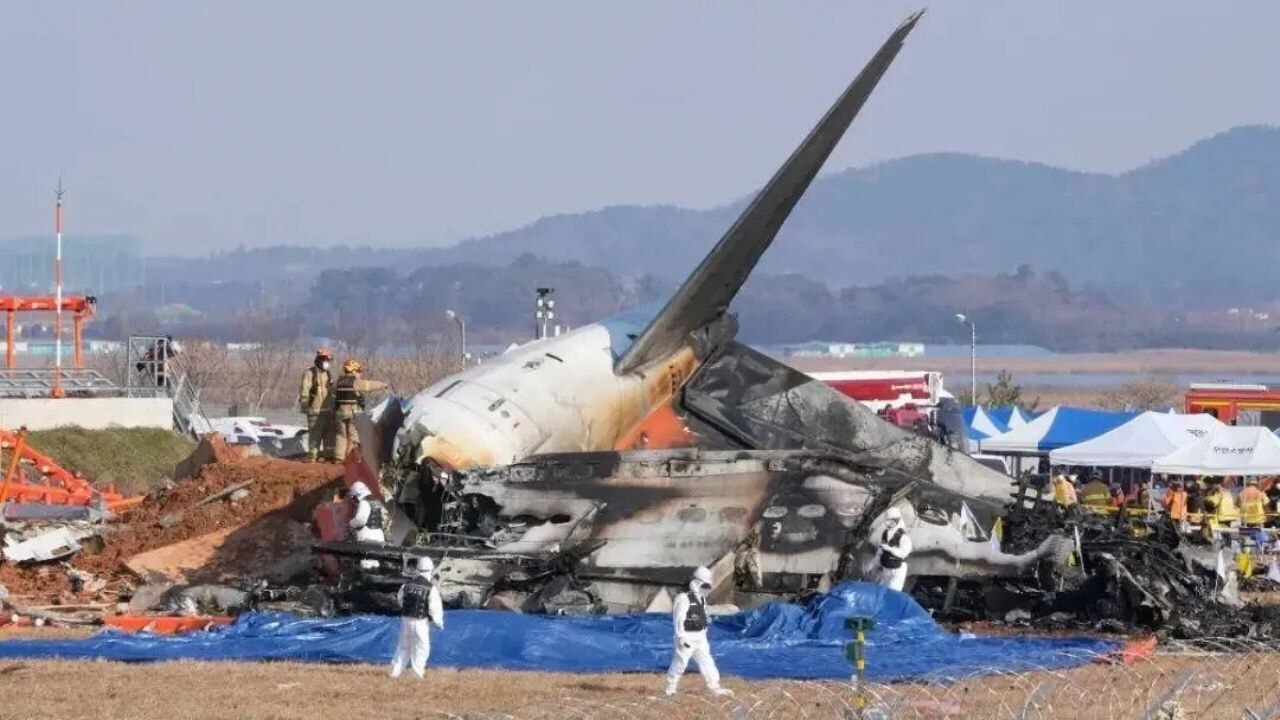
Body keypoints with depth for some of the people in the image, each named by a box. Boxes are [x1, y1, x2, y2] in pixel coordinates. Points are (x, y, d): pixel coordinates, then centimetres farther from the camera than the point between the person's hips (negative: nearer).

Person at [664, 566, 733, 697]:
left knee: (706, 661, 5)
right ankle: (670, 688, 12)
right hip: (687, 637, -8)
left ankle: (714, 687, 7)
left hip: (700, 637, 8)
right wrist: (682, 638, -21)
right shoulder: (685, 599, -16)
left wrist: (704, 634, 21)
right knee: (680, 662, 0)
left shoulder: (702, 599, 11)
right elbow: (678, 620, -18)